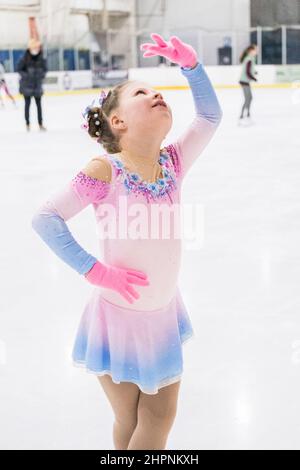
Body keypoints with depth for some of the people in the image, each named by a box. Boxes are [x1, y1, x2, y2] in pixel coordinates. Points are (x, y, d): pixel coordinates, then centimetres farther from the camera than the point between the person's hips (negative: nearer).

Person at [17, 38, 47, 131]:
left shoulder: (41, 60, -2)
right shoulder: (25, 59, -11)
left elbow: (45, 69, 11)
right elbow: (19, 69, -5)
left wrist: (42, 75, -7)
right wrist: (26, 75, -15)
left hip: (37, 85, 3)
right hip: (27, 85, -3)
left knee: (39, 104, 6)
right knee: (27, 104, 3)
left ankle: (40, 123, 12)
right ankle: (27, 123, 12)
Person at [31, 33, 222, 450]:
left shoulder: (172, 163, -7)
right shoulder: (104, 172, -21)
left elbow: (210, 116, -5)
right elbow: (45, 219, -18)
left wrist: (190, 64, -17)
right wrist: (94, 271, -20)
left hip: (164, 313, 5)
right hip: (120, 316, -4)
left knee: (162, 418, 19)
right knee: (129, 423, 15)